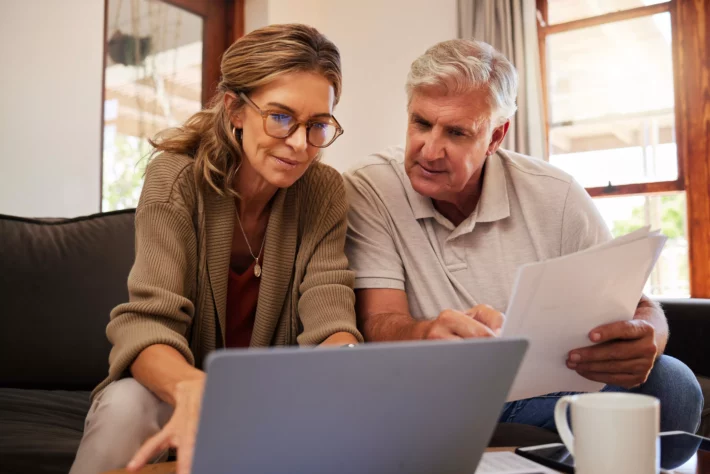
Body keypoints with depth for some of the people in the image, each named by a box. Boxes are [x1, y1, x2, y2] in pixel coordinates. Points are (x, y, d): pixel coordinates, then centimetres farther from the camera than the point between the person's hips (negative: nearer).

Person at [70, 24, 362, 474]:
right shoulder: (177, 178, -16)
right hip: (175, 388, -3)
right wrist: (193, 388, -48)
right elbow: (147, 322, -25)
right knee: (127, 405, -35)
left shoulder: (323, 192, -9)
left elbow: (330, 319, -18)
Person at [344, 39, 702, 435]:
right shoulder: (368, 193, -10)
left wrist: (642, 340, -28)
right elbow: (377, 323, -16)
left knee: (671, 383, -21)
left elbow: (637, 307, -2)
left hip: (544, 397, 2)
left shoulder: (555, 196, -5)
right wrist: (429, 335, -42)